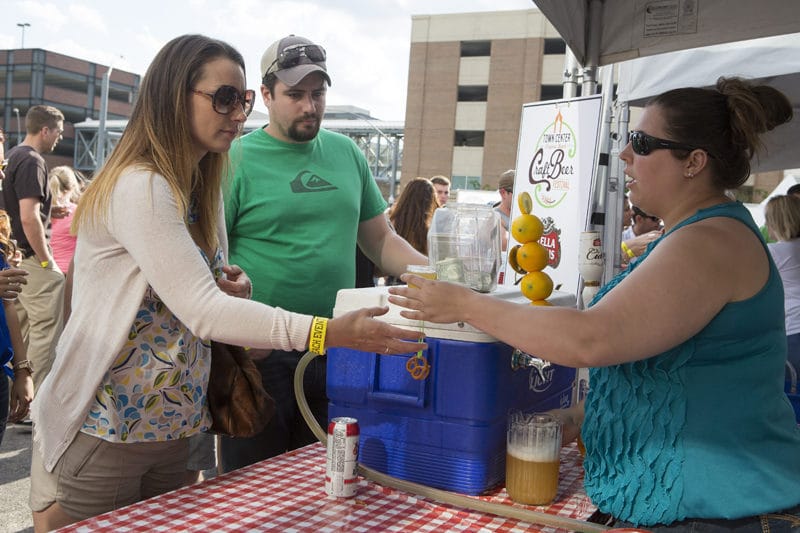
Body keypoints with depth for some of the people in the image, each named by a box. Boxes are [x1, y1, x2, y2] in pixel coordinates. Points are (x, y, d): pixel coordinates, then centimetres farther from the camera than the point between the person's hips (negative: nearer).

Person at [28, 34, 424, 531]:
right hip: (102, 430, -8)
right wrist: (330, 333, -33)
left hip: (173, 428, 8)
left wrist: (233, 286, -7)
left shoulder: (200, 189, 7)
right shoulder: (138, 187, -20)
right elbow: (201, 312, -28)